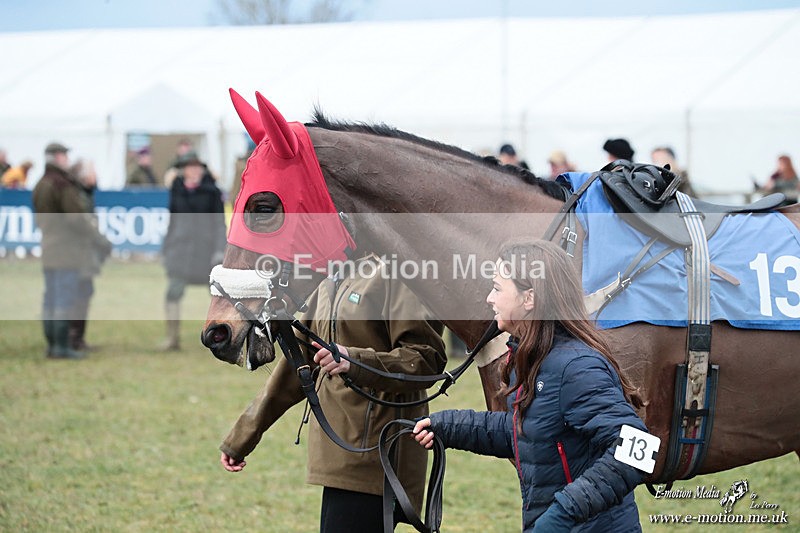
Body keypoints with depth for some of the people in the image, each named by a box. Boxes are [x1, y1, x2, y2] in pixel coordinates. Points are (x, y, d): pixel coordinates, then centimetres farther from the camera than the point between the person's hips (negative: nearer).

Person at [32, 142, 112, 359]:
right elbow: (77, 217, -20)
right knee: (65, 299, -7)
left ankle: (52, 344, 14)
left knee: (51, 299, 10)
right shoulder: (64, 185, -16)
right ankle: (61, 346, -8)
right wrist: (99, 240, -14)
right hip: (68, 251, -9)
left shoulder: (40, 186, 12)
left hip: (49, 250, 9)